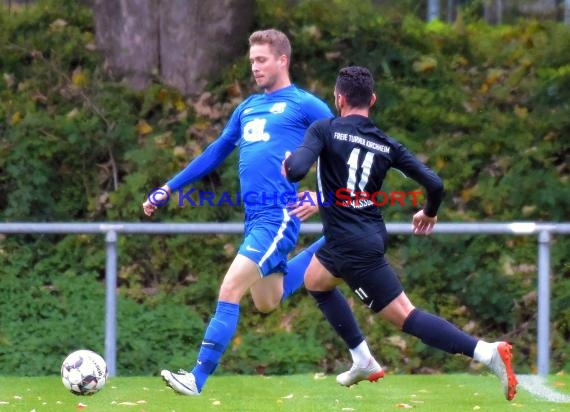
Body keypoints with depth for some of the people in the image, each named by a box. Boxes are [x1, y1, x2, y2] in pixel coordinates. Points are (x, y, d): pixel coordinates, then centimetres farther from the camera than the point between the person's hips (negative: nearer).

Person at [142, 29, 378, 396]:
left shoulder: (306, 105, -2)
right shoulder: (248, 108, 18)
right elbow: (215, 154, 26)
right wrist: (168, 190, 24)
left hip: (279, 217, -8)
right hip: (253, 218, 8)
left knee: (230, 289, -18)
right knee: (267, 302, 19)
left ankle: (199, 376, -16)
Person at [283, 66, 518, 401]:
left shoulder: (324, 130, -6)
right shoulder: (387, 145, 8)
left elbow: (296, 170, -20)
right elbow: (434, 183, 2)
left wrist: (289, 162, 5)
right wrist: (430, 213, 23)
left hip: (352, 247, -7)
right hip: (371, 234, 7)